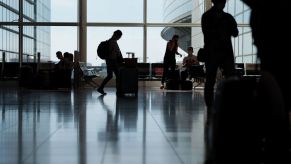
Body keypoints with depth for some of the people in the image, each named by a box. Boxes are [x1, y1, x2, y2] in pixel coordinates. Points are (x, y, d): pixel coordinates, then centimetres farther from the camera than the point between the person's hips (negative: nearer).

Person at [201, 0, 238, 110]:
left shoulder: (228, 17, 15)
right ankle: (210, 107, 4)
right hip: (212, 52, -3)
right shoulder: (207, 16, 5)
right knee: (210, 81, -2)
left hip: (227, 52, 3)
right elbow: (208, 33, -7)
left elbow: (235, 33, 7)